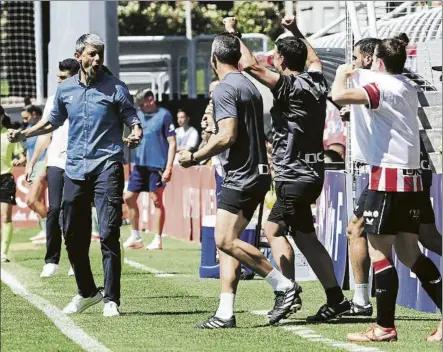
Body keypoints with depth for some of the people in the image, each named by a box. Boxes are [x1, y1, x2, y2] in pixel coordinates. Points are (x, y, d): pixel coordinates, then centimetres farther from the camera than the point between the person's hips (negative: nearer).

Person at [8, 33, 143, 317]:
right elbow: (53, 122, 26)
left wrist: (136, 135, -24)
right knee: (73, 235, 8)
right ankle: (87, 292, 26)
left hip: (106, 168, -5)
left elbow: (134, 121, -2)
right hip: (75, 170, 5)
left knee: (108, 235, -11)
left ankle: (112, 299, -5)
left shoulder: (115, 88, -2)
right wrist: (24, 134, 15)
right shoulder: (65, 89, 10)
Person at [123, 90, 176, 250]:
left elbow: (172, 143, -9)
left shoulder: (164, 115, -7)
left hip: (157, 165, -7)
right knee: (129, 198, 6)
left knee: (156, 200, -3)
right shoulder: (139, 114, 11)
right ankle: (135, 237, 17)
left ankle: (157, 240, 4)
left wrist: (168, 168, -14)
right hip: (140, 164, 7)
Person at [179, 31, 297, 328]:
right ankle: (226, 313, 2)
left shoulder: (225, 89, -12)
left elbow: (227, 136, -22)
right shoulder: (251, 87, 18)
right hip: (257, 174, 10)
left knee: (226, 240, -14)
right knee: (227, 241, 7)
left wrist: (195, 157, -11)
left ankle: (284, 285, -13)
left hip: (240, 175, -10)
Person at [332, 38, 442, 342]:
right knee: (409, 251, 13)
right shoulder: (407, 88, 17)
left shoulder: (383, 87, -12)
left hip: (388, 177, -9)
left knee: (380, 251, -4)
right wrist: (352, 73, 45)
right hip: (411, 177, 9)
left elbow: (340, 96, -26)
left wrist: (342, 74, -6)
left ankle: (385, 328, -4)